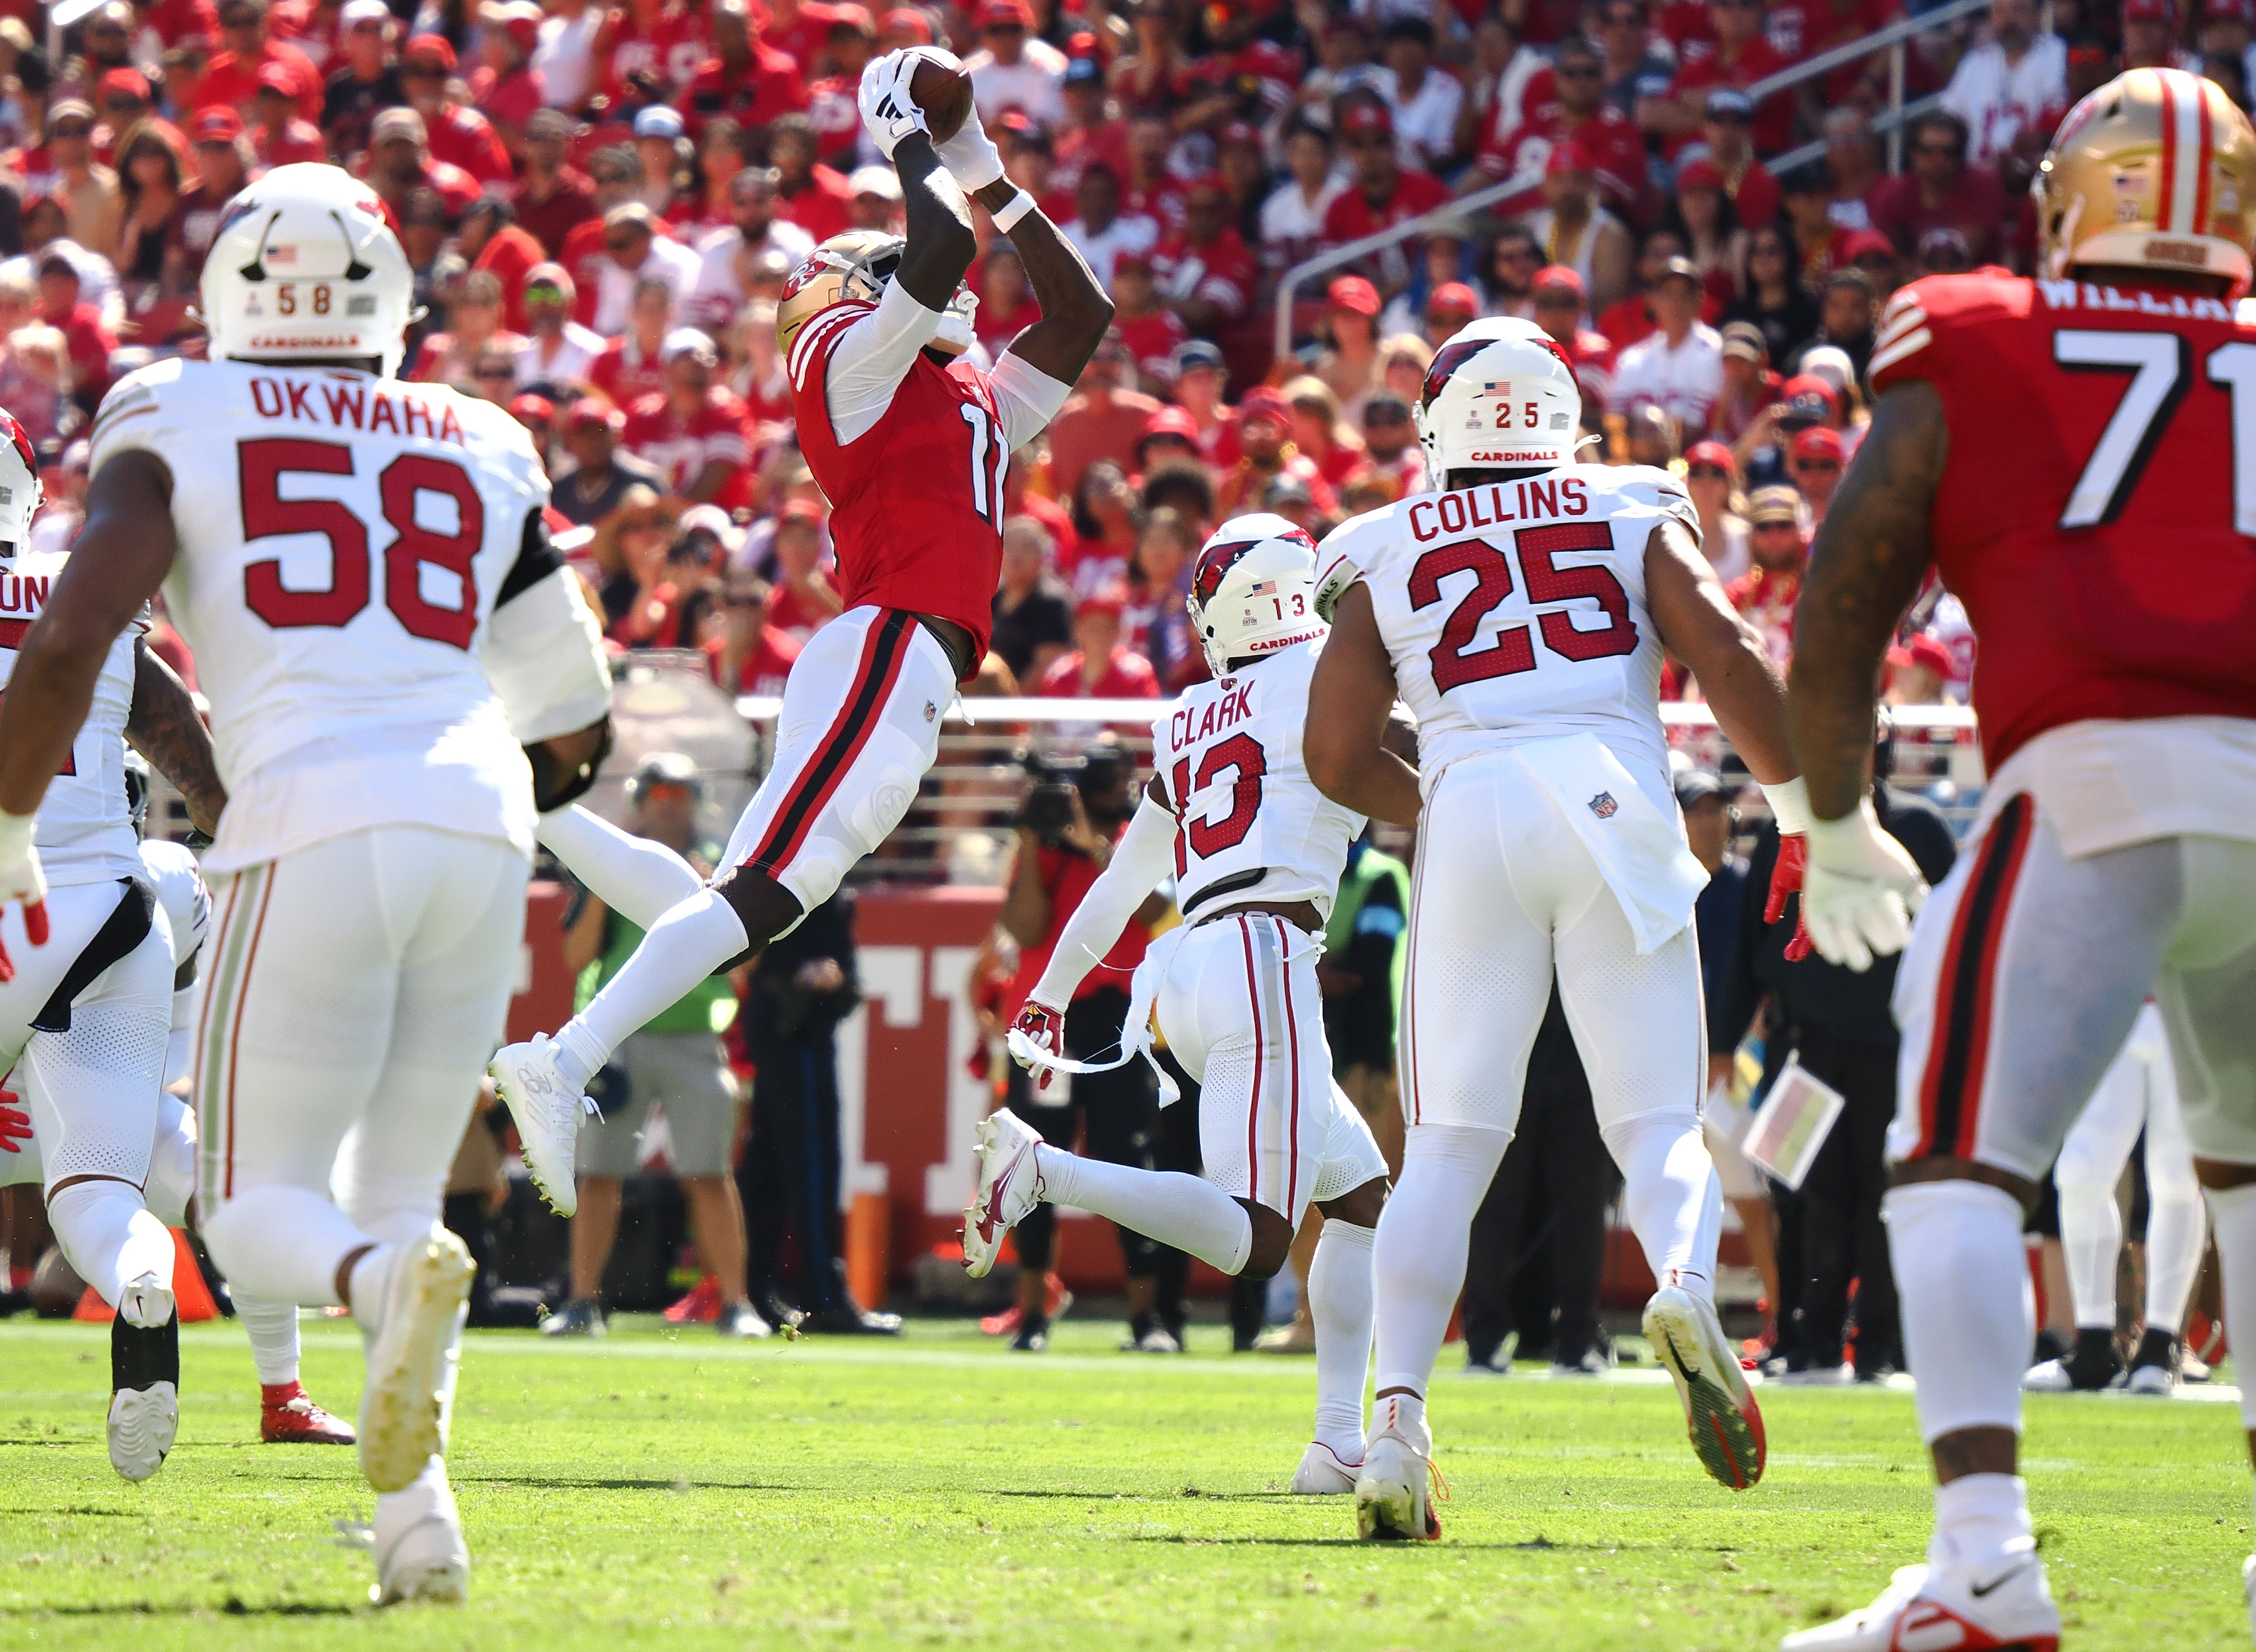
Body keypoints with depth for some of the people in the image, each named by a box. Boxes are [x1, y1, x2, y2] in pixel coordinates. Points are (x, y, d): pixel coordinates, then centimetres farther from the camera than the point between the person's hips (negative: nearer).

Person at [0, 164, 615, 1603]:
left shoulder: (178, 427, 8)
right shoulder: (483, 452, 19)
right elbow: (575, 729, 24)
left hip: (315, 833, -3)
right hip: (478, 827, 4)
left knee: (263, 1211, 6)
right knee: (401, 1197, 17)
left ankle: (397, 1281, -30)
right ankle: (419, 1511, -4)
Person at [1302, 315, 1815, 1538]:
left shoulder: (1384, 559, 16)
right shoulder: (1632, 516, 14)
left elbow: (1337, 757, 11)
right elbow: (1725, 660, 1)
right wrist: (1803, 804, 11)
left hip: (1471, 814, 1)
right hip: (1614, 803, -1)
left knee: (1447, 1147, 4)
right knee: (1655, 1121, 4)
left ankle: (1397, 1414, -13)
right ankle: (1685, 1281, -30)